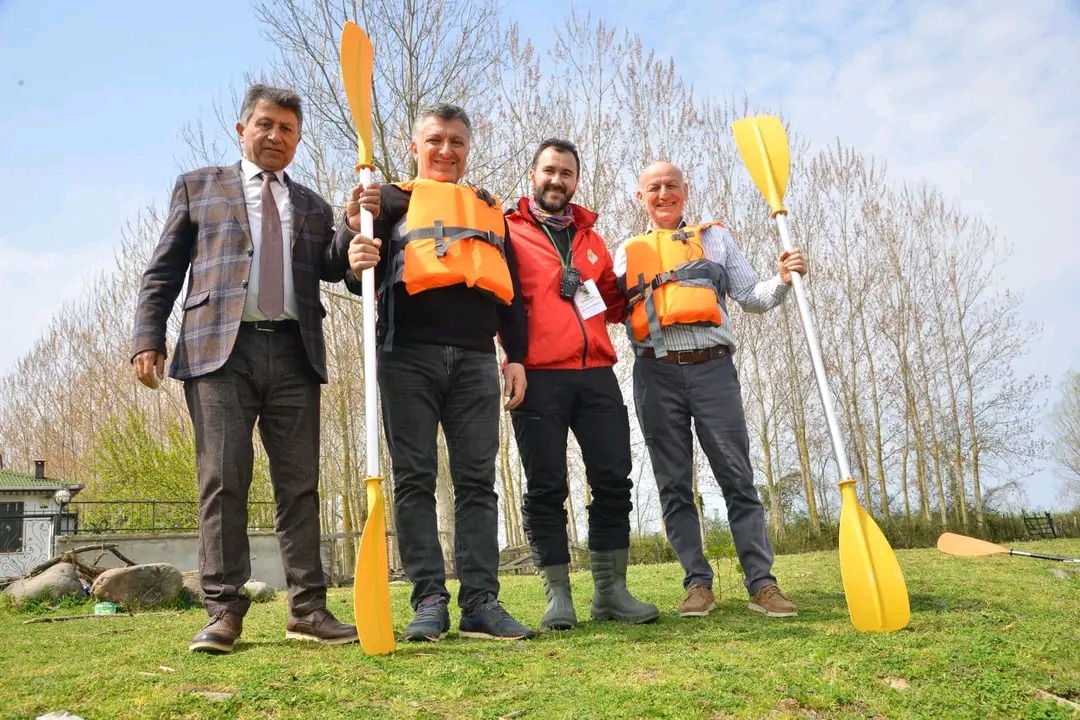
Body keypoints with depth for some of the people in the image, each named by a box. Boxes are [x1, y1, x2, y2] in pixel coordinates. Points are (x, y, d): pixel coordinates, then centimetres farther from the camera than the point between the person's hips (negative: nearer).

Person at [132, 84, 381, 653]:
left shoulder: (312, 206, 23)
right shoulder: (198, 188, 17)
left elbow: (332, 269, 7)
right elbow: (162, 273, 11)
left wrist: (354, 227, -10)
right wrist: (148, 340, -1)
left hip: (294, 353, 2)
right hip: (221, 348, -2)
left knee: (300, 484, 1)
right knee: (223, 480, -6)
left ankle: (307, 609, 6)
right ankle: (223, 611, 0)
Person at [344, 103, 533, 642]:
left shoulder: (490, 208, 23)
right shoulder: (394, 199, 14)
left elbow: (511, 288, 19)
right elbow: (362, 281, 7)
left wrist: (516, 356, 8)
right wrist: (358, 264, -17)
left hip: (476, 359, 3)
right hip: (409, 355, -2)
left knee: (477, 481, 0)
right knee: (415, 479, -3)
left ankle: (481, 601, 2)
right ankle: (429, 602, 2)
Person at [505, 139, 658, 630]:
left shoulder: (590, 238, 24)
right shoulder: (509, 230, 8)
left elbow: (614, 303, 29)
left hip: (596, 373, 5)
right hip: (538, 376, -4)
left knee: (613, 479, 2)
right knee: (546, 488, -1)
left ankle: (611, 590, 11)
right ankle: (557, 595, 6)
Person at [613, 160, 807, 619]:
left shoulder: (714, 238, 17)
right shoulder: (628, 253, 18)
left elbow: (750, 297, 12)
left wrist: (783, 280, -6)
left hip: (712, 368, -1)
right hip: (656, 374, 1)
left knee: (737, 477, -4)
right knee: (674, 485, 3)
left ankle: (761, 583, 1)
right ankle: (698, 583, 10)